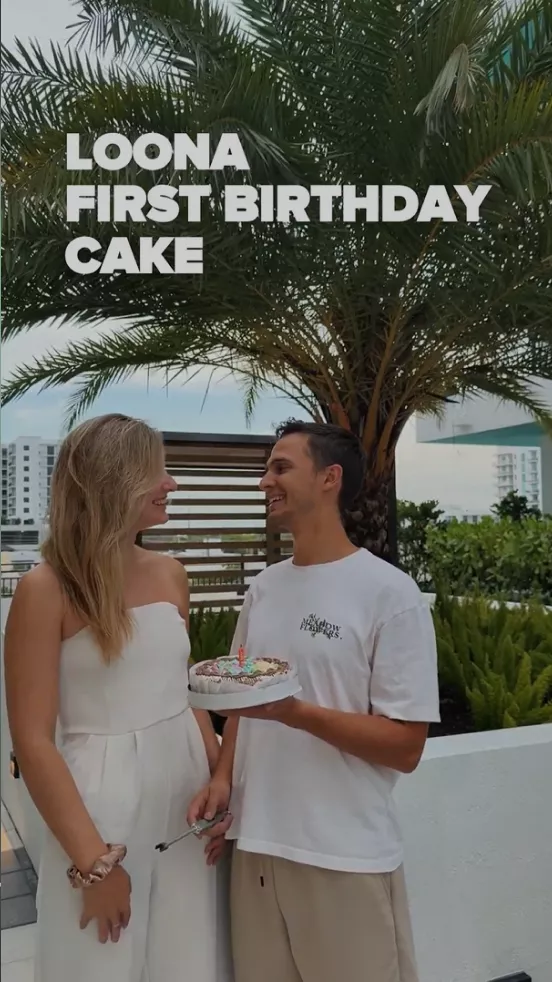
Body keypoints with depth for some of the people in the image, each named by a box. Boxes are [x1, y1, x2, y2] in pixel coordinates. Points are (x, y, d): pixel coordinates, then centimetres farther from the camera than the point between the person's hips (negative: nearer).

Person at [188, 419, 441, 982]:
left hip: (348, 858, -5)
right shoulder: (262, 588, 5)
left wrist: (295, 712, -24)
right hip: (255, 844, 5)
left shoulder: (390, 593, -13)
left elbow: (406, 747, -14)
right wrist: (222, 778, -1)